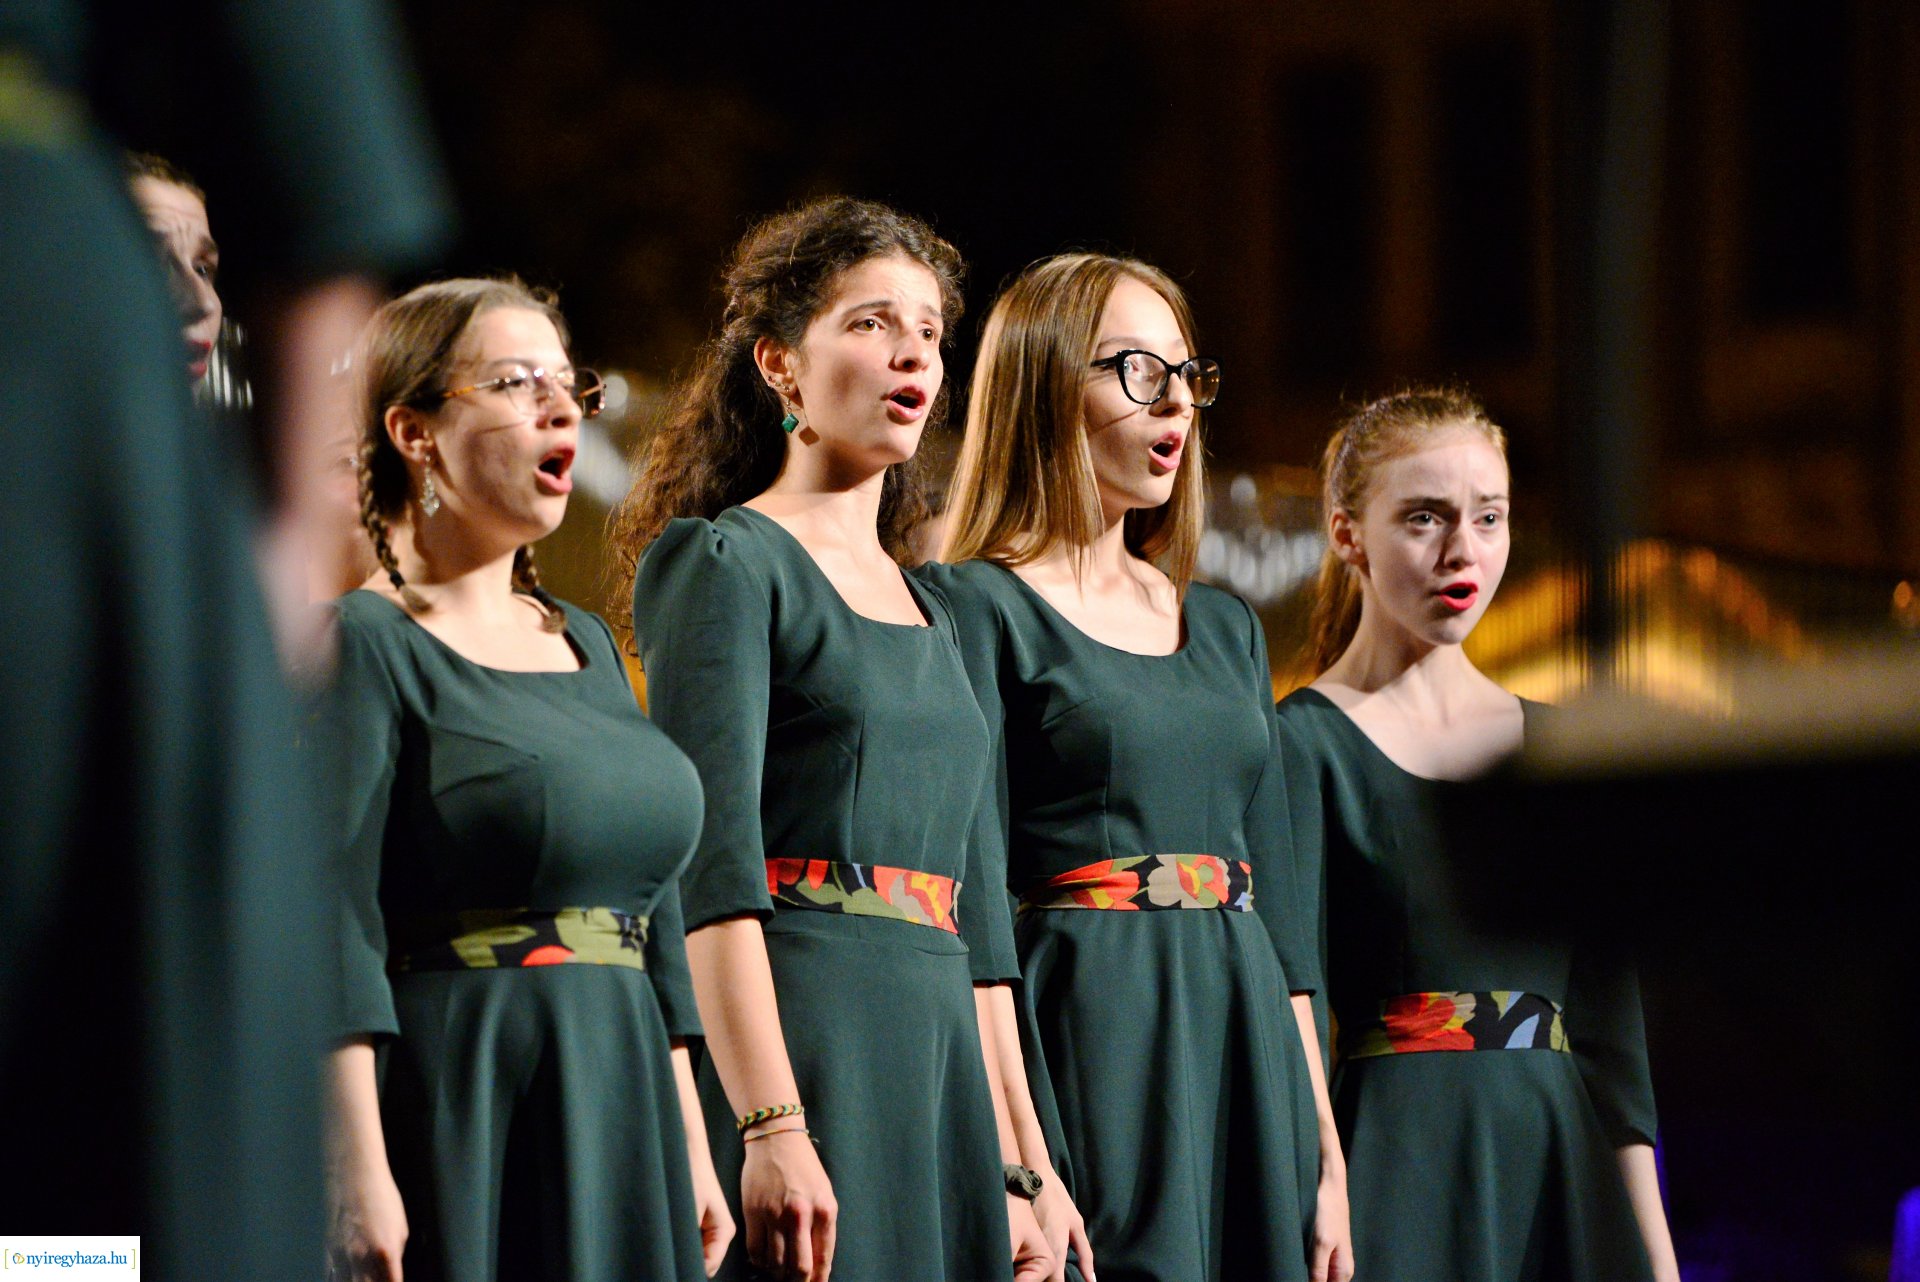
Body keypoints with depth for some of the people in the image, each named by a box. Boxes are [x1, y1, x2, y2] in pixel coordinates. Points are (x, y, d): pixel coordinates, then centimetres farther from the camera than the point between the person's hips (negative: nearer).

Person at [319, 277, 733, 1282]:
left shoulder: (588, 645, 18)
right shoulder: (367, 643, -5)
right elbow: (334, 919, -13)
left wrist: (690, 1149, 14)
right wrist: (358, 1177, -21)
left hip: (624, 1123, 7)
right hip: (455, 1119, -7)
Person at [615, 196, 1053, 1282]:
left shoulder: (931, 618, 21)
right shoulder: (724, 564, -1)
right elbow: (715, 868, -12)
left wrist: (1012, 1177, 14)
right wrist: (772, 1129, -22)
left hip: (936, 1065, 7)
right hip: (795, 1037, -7)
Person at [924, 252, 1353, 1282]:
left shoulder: (1223, 627, 18)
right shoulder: (980, 609, -3)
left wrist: (1325, 1156, 11)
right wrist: (1023, 1169, -20)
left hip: (1242, 1045, 6)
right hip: (1082, 1043, -6)